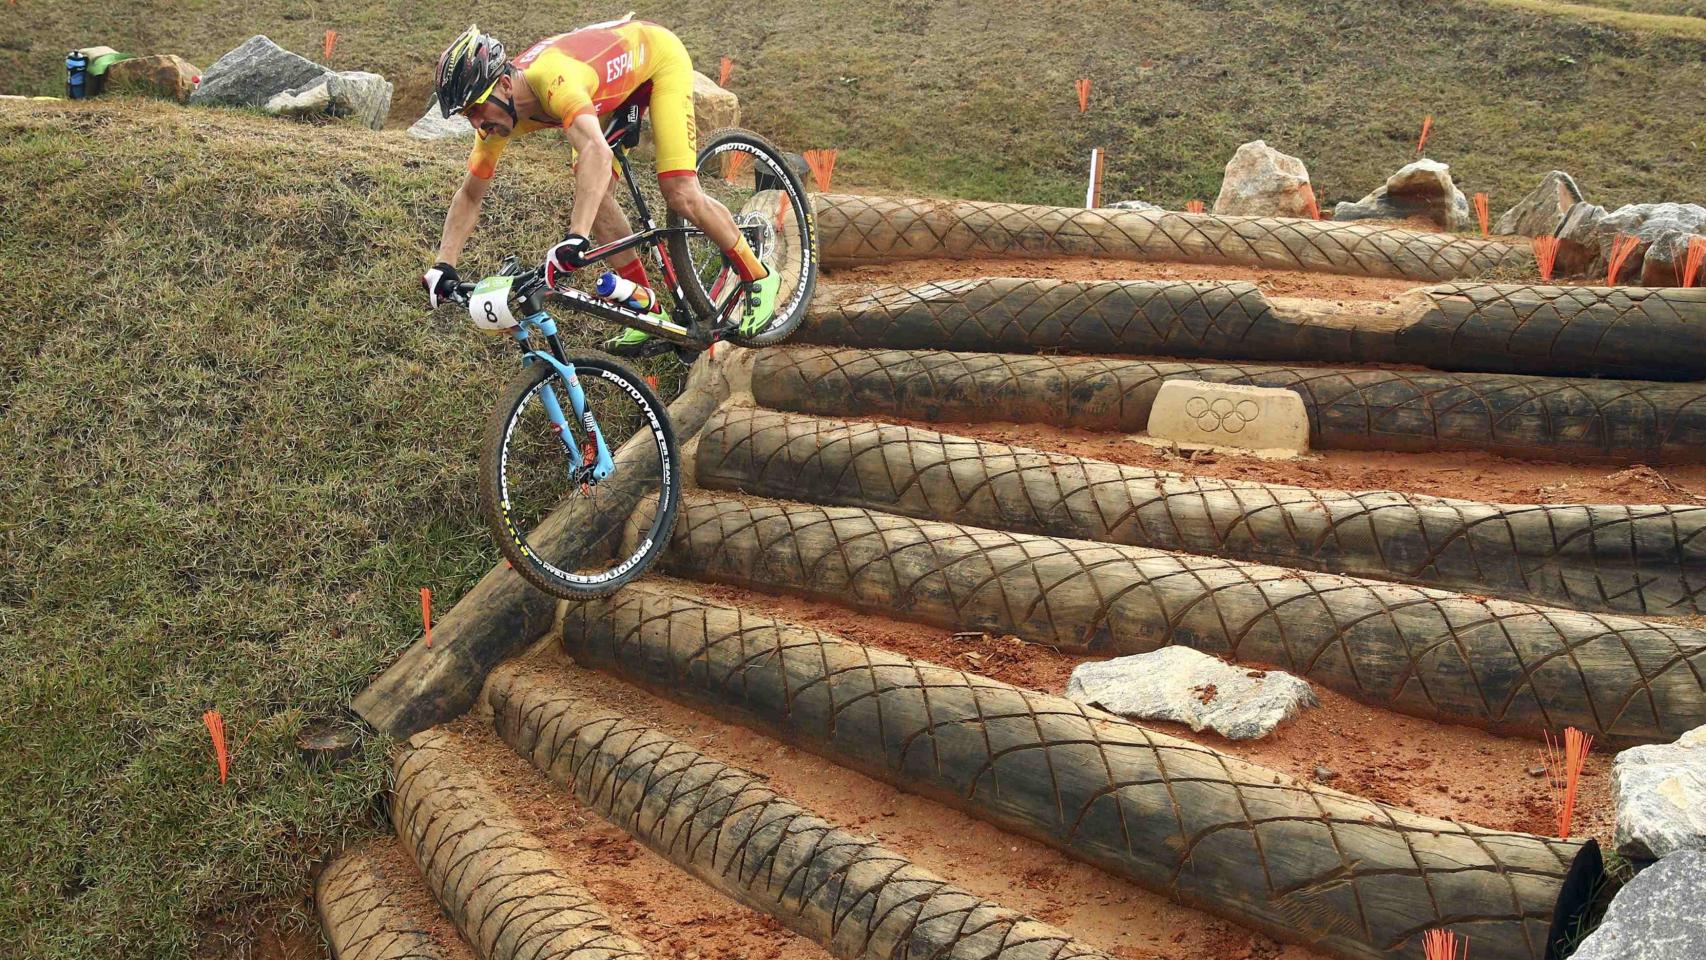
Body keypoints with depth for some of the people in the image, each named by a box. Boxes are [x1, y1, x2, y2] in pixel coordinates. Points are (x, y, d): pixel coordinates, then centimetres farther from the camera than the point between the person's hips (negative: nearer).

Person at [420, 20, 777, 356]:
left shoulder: (551, 78, -43)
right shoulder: (499, 111, -18)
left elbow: (597, 152, -60)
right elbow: (470, 195, -6)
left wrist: (576, 238, -70)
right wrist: (443, 267, -17)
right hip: (619, 81, 7)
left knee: (681, 194, -19)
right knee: (590, 191, -9)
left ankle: (758, 278, 5)